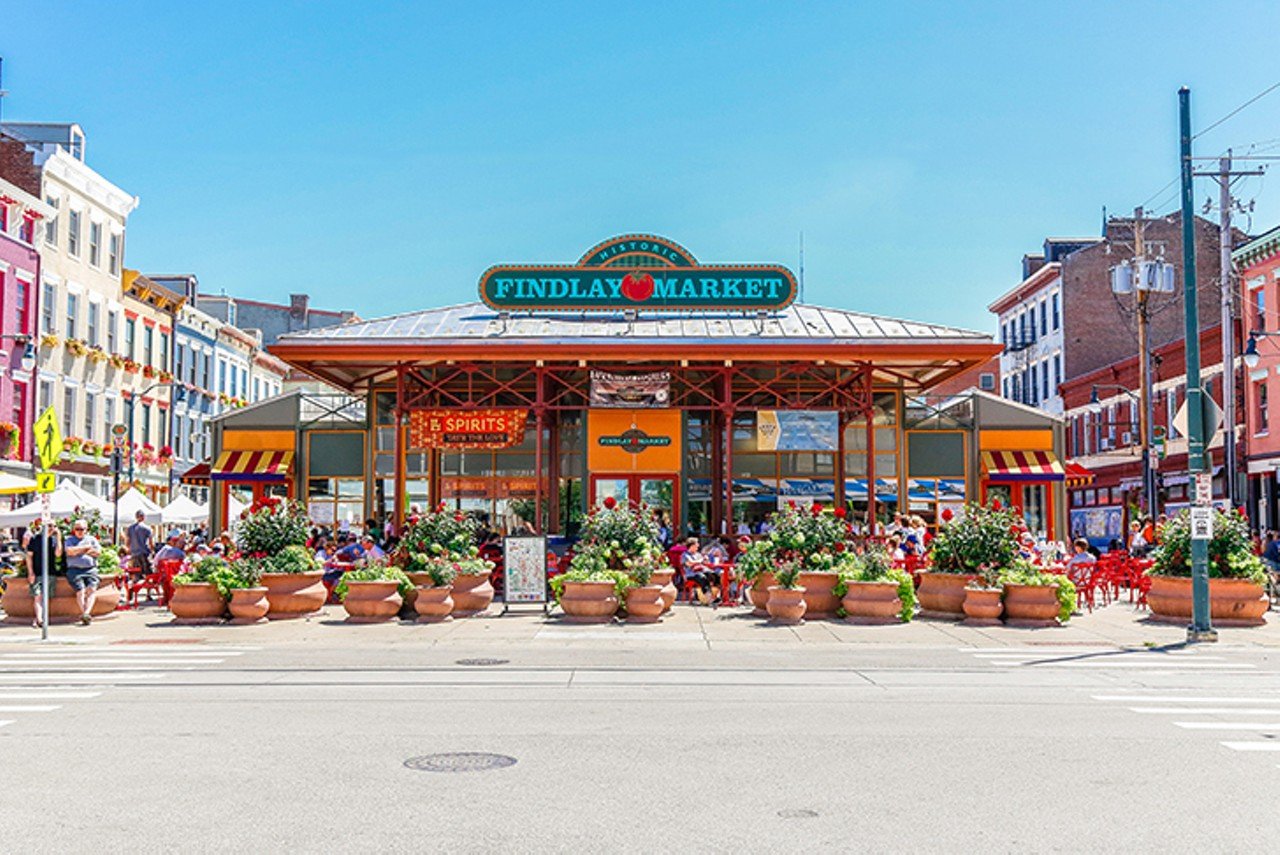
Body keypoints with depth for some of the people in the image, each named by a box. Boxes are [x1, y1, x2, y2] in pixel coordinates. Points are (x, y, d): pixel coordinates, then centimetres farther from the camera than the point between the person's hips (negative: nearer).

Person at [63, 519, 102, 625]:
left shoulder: (91, 539, 20)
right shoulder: (70, 539, 16)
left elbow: (98, 552, 5)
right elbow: (69, 551, -5)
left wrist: (78, 550, 2)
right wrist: (86, 547, 0)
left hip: (90, 569, 1)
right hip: (75, 569, -1)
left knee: (91, 590, -22)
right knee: (80, 591, -19)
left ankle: (86, 613, -34)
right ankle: (84, 614, -27)